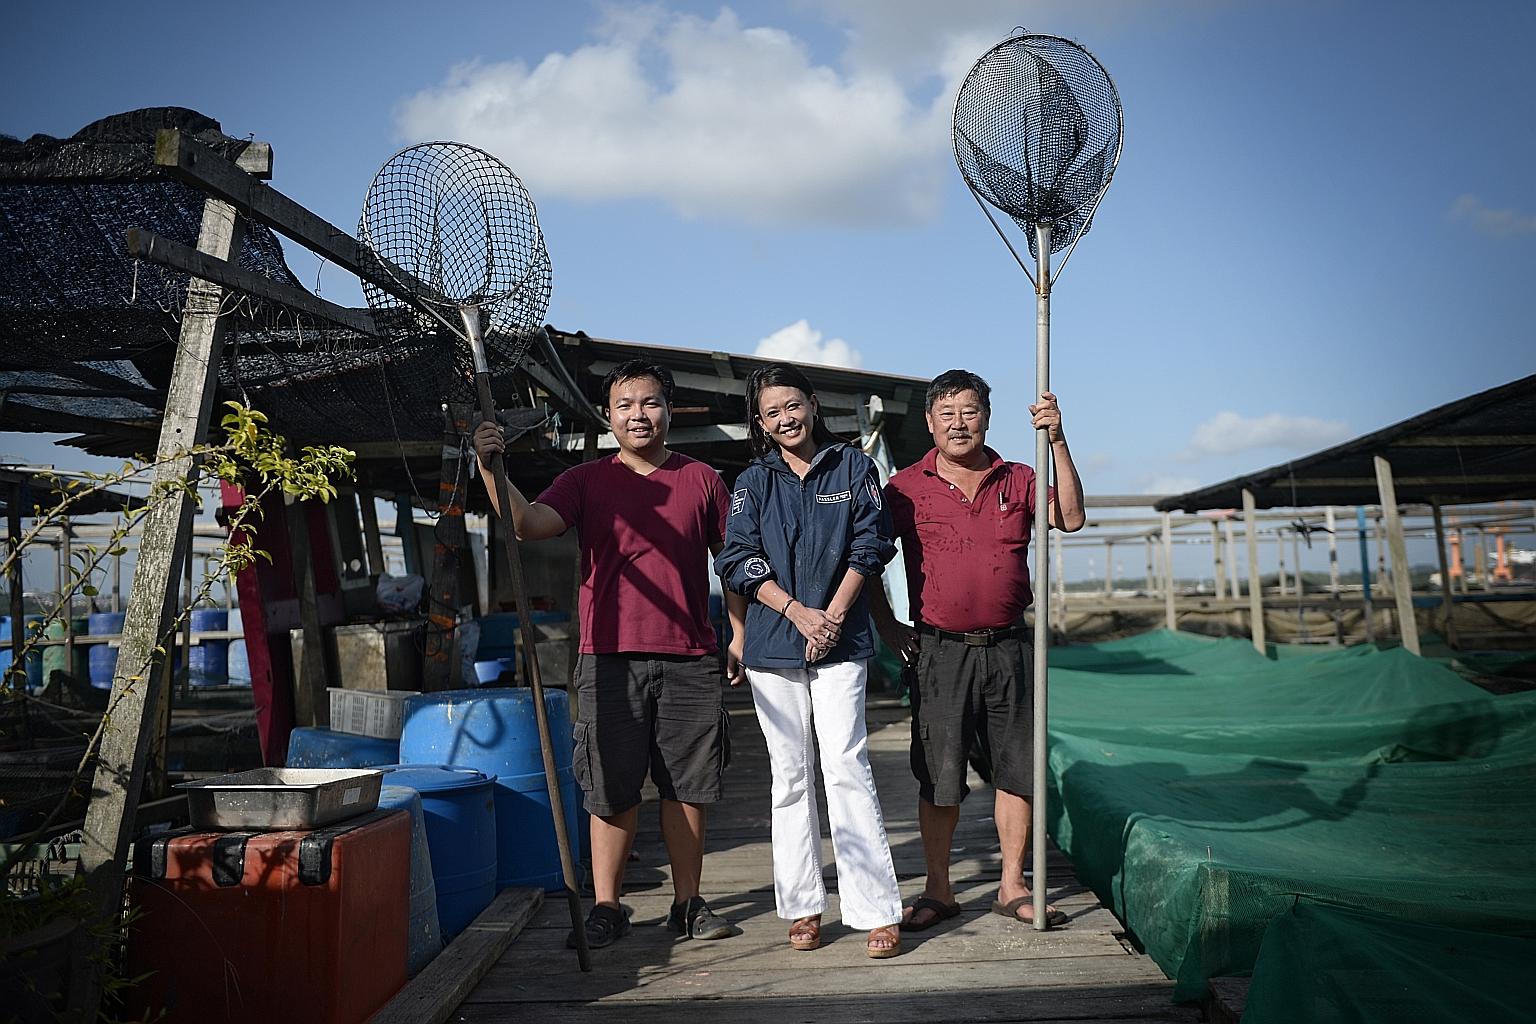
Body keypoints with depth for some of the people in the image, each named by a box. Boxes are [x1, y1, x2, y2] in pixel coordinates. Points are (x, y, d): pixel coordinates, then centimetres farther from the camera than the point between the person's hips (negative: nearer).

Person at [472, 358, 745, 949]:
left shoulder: (702, 480, 9)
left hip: (689, 660, 1)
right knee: (612, 789, 4)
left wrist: (741, 634, 8)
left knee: (687, 787, 8)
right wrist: (491, 469, -25)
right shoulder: (585, 481, 6)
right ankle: (606, 907, 16)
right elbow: (528, 524, -10)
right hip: (611, 657, -1)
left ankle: (688, 904, 22)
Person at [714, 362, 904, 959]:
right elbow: (737, 561, 1)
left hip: (841, 641, -2)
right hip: (772, 643, 2)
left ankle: (877, 911, -3)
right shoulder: (753, 483, 10)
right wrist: (798, 612, -10)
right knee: (790, 775, 6)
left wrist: (834, 615, -9)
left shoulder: (853, 468, 7)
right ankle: (803, 908, 15)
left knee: (846, 765, -9)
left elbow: (871, 545, 1)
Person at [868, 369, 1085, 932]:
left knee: (1017, 770, 8)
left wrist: (1057, 440, -14)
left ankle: (1012, 887, 22)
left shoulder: (1015, 481, 7)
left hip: (1007, 648, 2)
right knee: (938, 777, 3)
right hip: (938, 651, -2)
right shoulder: (907, 487, 1)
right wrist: (886, 625, 0)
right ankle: (938, 890, 18)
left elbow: (1070, 518, -8)